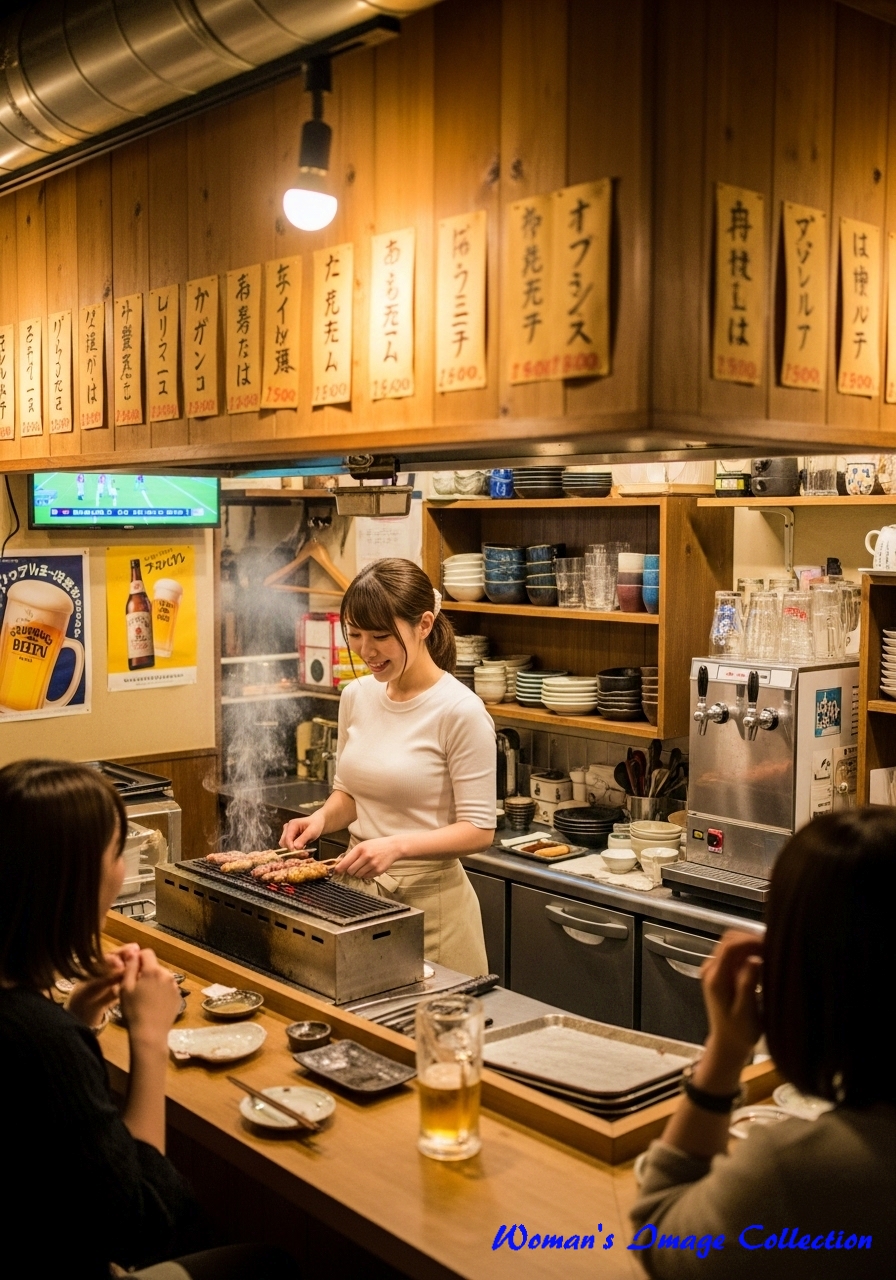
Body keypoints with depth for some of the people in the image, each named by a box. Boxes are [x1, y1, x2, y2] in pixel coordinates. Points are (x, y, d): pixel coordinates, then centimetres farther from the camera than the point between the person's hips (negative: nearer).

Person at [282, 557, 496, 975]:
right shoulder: (356, 696, 2)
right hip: (356, 889, 6)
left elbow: (478, 830, -15)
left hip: (428, 897, -6)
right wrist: (322, 819, -5)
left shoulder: (459, 711, -16)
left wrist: (398, 845, -27)